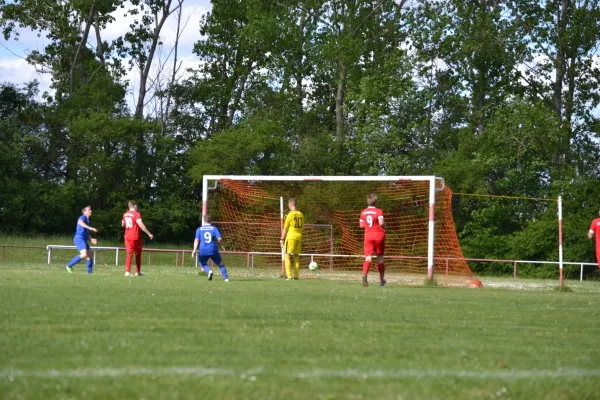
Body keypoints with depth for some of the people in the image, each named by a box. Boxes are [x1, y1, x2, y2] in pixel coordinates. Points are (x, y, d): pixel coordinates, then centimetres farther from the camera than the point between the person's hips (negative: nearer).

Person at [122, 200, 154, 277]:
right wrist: (149, 233, -20)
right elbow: (141, 225, -22)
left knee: (129, 254, 2)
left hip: (127, 237, 5)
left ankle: (127, 271, -12)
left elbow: (122, 225, 23)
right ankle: (138, 272, 16)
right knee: (138, 254, 11)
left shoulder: (125, 214, 9)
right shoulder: (137, 214, -12)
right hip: (135, 237, -5)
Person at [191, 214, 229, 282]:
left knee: (203, 264, 22)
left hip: (203, 251, 0)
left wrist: (194, 250, -7)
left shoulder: (199, 229, 6)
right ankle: (226, 278, 1)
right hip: (213, 250, 0)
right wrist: (221, 245, 14)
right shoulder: (214, 228, 5)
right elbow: (220, 239, -5)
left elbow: (197, 240, -3)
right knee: (220, 264, 15)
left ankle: (209, 271, -9)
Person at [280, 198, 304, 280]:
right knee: (296, 256, 13)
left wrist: (282, 239, -2)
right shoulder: (301, 215, 9)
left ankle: (289, 276, -15)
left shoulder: (290, 215, -10)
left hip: (291, 237, -6)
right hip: (299, 237, 6)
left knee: (287, 256, -4)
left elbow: (285, 228, -8)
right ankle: (296, 276, 12)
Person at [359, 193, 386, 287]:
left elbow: (361, 225, 13)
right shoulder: (379, 211, -8)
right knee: (380, 258, 12)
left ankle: (364, 275, -36)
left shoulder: (363, 212, 7)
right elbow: (381, 222, -22)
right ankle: (381, 280, 23)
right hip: (379, 235, -2)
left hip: (368, 235, 2)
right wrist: (384, 225, 0)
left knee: (368, 257, -9)